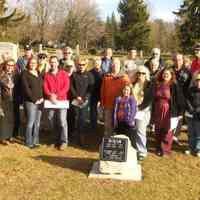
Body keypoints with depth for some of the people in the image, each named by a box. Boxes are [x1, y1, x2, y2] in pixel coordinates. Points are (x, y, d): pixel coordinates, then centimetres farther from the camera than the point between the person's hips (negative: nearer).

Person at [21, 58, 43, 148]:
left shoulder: (39, 74, 15)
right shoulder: (25, 74, -3)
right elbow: (26, 88, -10)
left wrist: (42, 97, -1)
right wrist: (34, 100, -12)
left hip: (39, 102, 6)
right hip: (30, 102, -6)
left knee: (37, 122, 9)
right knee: (31, 122, -6)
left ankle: (35, 141, 18)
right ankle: (29, 142, 4)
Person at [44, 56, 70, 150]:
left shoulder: (64, 73, 5)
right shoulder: (47, 75, 11)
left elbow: (66, 87, -4)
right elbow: (45, 87, 3)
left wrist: (57, 95, -14)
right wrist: (50, 95, -16)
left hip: (62, 100, -3)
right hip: (50, 101, 3)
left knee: (62, 120, -10)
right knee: (52, 121, 6)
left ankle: (64, 141, -2)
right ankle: (56, 139, 22)